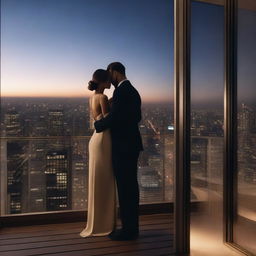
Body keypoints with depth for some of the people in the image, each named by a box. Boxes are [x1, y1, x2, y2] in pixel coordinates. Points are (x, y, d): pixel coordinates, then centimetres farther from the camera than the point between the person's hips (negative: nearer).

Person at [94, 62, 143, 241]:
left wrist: (97, 125, -3)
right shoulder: (133, 91, 17)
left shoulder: (121, 91, -14)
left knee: (125, 188, -3)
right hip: (131, 145, 10)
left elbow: (113, 117, -20)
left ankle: (128, 229, 6)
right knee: (130, 187, 13)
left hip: (123, 147, -10)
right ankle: (132, 227, 23)